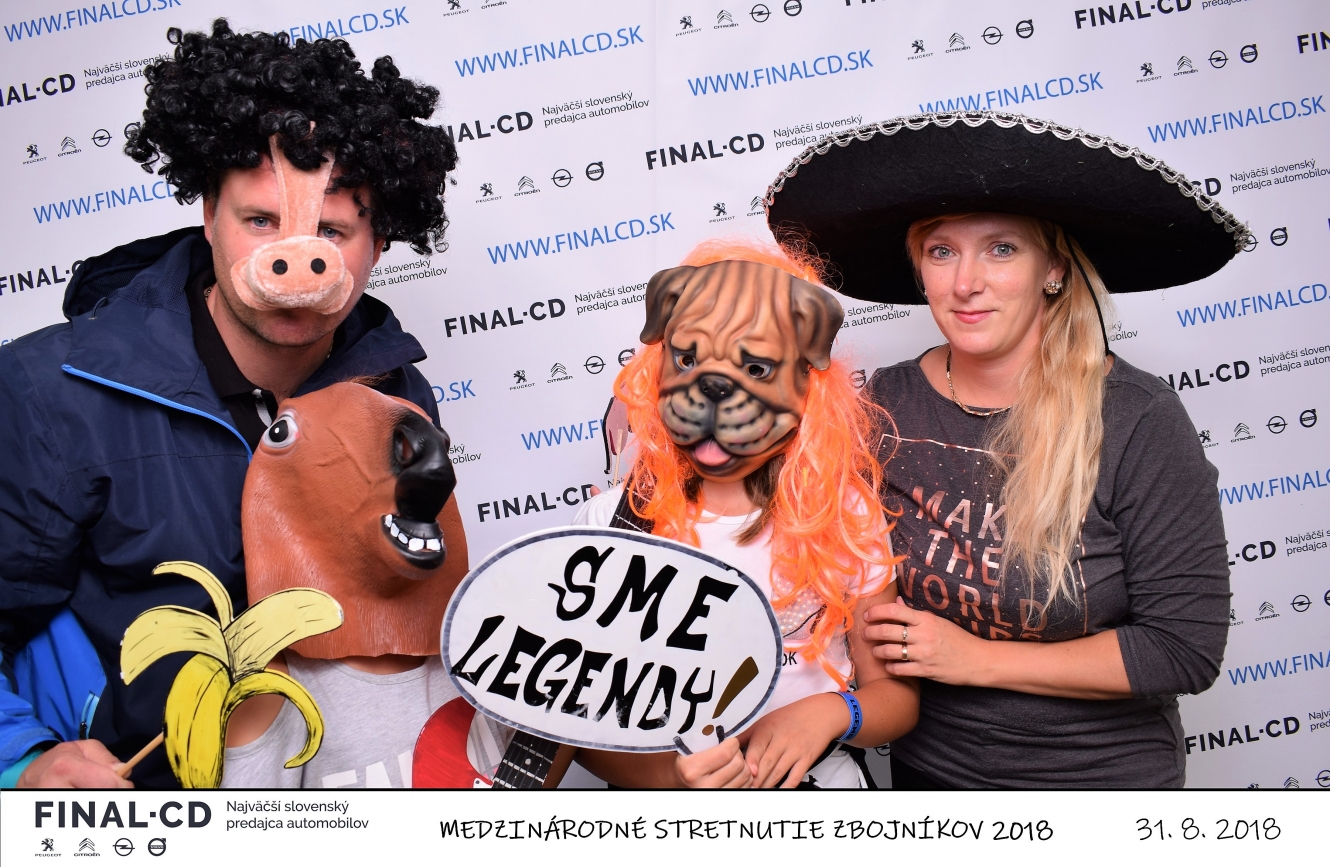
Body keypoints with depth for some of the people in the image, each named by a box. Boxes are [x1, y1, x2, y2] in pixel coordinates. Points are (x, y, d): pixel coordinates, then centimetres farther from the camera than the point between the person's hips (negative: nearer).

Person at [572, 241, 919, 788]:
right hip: (658, 786, -1)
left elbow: (896, 690, 6)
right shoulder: (610, 523, -3)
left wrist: (828, 713, -13)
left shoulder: (844, 517, 0)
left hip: (815, 777, 1)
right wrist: (667, 774, -18)